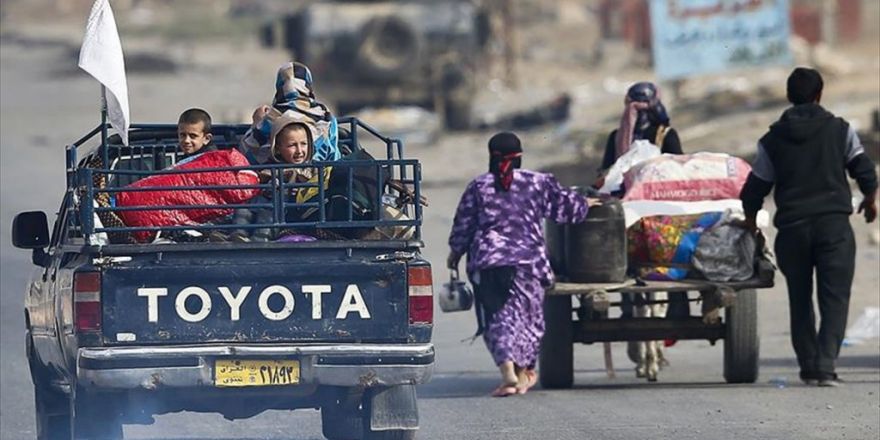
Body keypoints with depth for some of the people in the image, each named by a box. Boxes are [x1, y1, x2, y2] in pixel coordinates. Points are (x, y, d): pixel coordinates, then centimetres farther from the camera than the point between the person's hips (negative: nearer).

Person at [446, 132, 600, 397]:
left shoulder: (479, 187, 3)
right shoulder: (538, 183, 3)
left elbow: (463, 225, 6)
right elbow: (564, 206, 12)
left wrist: (455, 253, 22)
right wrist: (585, 205, 34)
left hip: (488, 262, -1)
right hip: (528, 260, 1)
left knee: (497, 318, -1)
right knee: (526, 315, 13)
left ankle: (507, 368, -21)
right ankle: (523, 373, 18)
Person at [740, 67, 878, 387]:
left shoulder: (772, 139, 5)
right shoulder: (840, 130, 2)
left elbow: (755, 188, 8)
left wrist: (750, 218, 26)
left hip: (792, 228, 2)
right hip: (834, 224, -2)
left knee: (800, 300, 14)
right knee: (834, 298, -3)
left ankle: (808, 367, 13)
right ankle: (825, 365, -18)